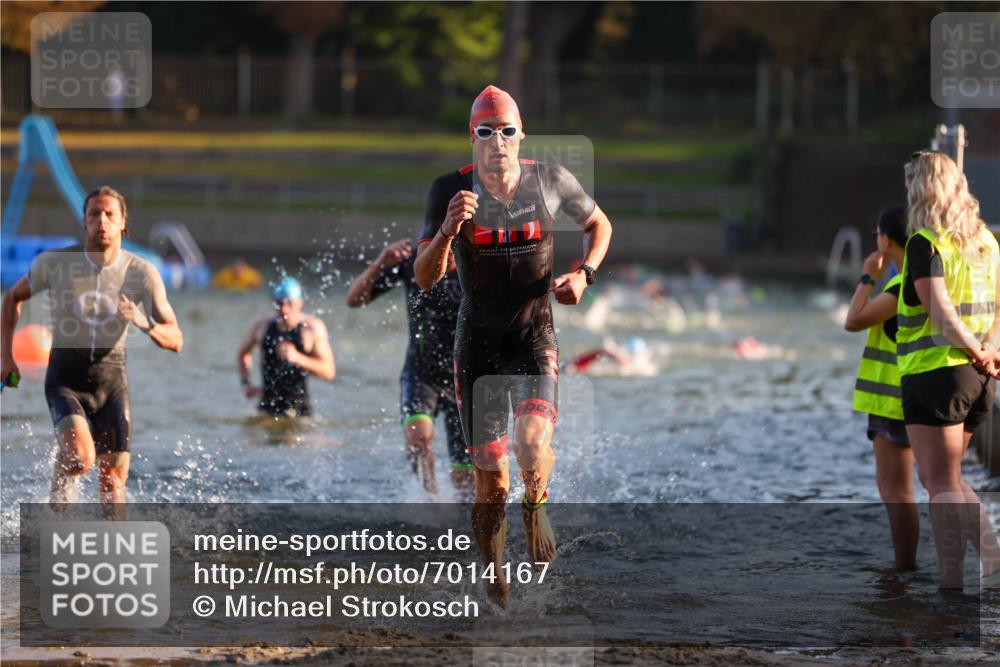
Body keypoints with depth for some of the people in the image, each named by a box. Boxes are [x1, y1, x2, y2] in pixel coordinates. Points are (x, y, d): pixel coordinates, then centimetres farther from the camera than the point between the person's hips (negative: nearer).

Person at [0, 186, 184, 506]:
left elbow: (175, 340, -7)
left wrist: (144, 323, -28)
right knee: (80, 455, -25)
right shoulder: (54, 263, -9)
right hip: (66, 379, -2)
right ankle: (58, 501, 7)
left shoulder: (142, 273, -8)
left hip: (111, 380, 2)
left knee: (114, 479, -1)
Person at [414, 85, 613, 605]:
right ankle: (496, 585, 20)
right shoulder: (451, 190, -9)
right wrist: (449, 229, -30)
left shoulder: (550, 181, -6)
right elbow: (424, 278, -13)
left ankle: (534, 509, 7)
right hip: (477, 345, 0)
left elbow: (598, 224, 14)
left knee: (532, 445, -27)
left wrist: (583, 274, -3)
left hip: (535, 339, 0)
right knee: (491, 483, 1)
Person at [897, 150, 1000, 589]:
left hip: (935, 372, -8)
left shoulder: (925, 243, -12)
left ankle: (952, 582, -6)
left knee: (942, 483, -2)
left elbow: (941, 313, -20)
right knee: (940, 477, 18)